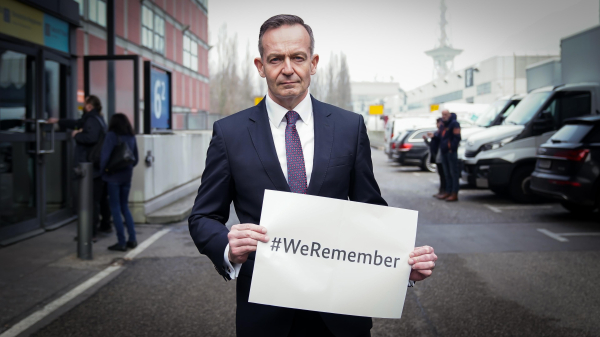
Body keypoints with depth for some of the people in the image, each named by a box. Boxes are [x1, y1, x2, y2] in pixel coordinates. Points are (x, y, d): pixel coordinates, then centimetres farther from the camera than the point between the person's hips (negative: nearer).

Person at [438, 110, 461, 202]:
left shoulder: (454, 124, -7)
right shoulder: (444, 125, 22)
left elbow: (457, 138, -15)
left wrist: (452, 148, -19)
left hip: (451, 152, -10)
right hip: (444, 152, 10)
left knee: (453, 173, -8)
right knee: (447, 173, 12)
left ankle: (454, 194, -9)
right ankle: (448, 192, 17)